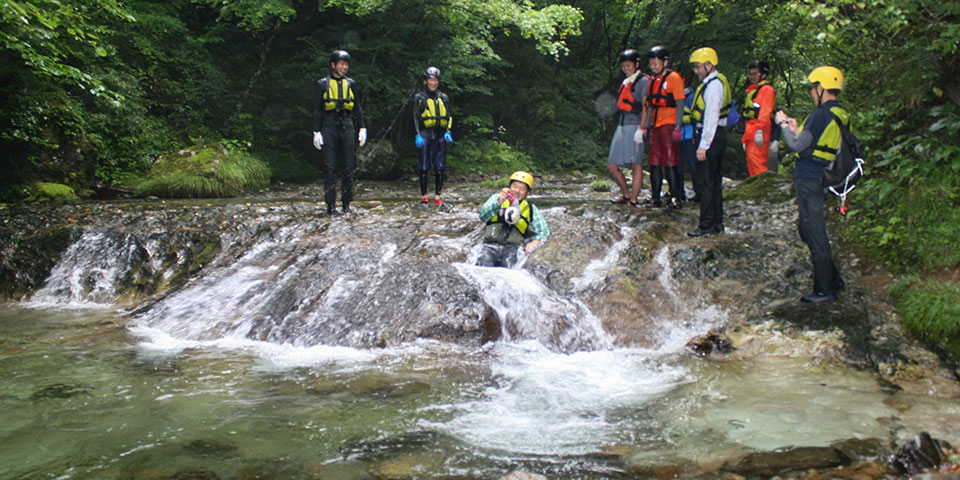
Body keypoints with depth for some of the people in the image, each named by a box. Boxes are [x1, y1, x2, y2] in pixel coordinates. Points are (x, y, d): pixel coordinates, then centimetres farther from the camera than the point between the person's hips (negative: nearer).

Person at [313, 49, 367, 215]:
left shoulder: (350, 83, 13)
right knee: (330, 166, -4)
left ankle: (346, 203, 9)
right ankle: (330, 204, 0)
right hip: (329, 127, -2)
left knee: (348, 166, 2)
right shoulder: (323, 84, 4)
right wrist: (317, 132, -4)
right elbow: (317, 109, 3)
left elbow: (357, 108, 15)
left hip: (347, 126, 3)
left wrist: (362, 128, 7)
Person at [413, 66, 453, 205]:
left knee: (440, 167, -2)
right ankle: (424, 196, 3)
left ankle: (437, 196, 4)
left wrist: (448, 132, -1)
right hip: (425, 133, -2)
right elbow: (416, 117, 5)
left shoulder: (444, 98, 15)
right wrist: (418, 135, -6)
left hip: (440, 135, 2)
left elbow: (448, 117, 14)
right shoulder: (419, 97, 8)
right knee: (424, 167, -5)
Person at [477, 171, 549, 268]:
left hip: (513, 248, 0)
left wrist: (536, 241, -12)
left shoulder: (530, 209, 18)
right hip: (491, 245, 0)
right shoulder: (496, 198, 15)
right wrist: (499, 203, -19)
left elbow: (544, 231, 11)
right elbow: (483, 217, -2)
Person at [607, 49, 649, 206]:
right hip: (622, 126, 8)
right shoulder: (625, 83, 21)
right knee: (612, 166, 5)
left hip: (634, 127, -8)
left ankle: (633, 200, -4)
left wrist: (641, 129, -17)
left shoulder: (643, 81, -3)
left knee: (636, 164, -7)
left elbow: (646, 107, -10)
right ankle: (626, 195, 19)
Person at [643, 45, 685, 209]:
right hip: (655, 127, 7)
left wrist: (677, 128, -17)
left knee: (670, 163, -7)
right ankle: (655, 198, 12)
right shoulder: (653, 80, 18)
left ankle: (675, 198, -2)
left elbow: (680, 104, -10)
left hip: (669, 126, -7)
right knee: (654, 163, 7)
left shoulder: (674, 78, -5)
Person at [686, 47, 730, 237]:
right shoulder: (710, 82, 16)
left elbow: (711, 116, -21)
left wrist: (703, 145, -22)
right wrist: (700, 138, 17)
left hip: (711, 137, -10)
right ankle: (717, 223, 22)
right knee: (714, 181, 14)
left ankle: (707, 226, -3)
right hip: (714, 137, 10)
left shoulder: (714, 85, -16)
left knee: (705, 183, -7)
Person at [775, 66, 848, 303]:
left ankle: (824, 290, 6)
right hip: (823, 178, 9)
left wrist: (783, 124, -2)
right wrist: (796, 128, 18)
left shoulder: (821, 114, -17)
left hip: (809, 179, -9)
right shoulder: (842, 116, 12)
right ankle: (833, 279, 27)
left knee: (815, 234, -2)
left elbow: (797, 145, -17)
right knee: (807, 229, 20)